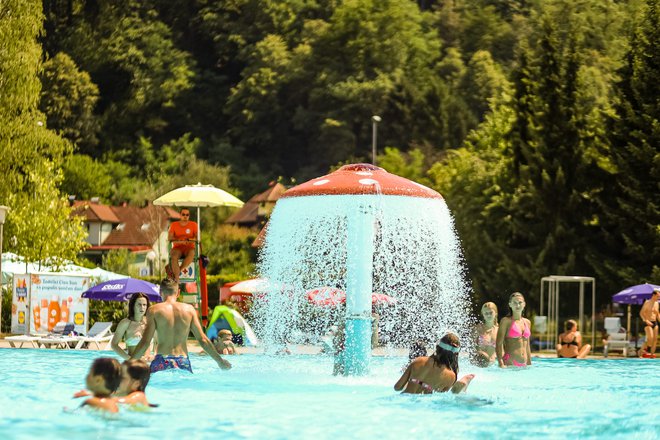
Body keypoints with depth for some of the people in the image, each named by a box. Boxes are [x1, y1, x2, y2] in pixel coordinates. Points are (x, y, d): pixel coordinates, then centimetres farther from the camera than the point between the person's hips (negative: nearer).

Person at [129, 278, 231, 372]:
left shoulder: (154, 310, 3)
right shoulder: (189, 309, 8)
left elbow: (145, 342, -3)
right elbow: (203, 340, 8)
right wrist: (220, 361, 18)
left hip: (162, 361, -2)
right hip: (183, 362, 2)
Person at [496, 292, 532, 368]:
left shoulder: (527, 322, 15)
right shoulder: (506, 321, -3)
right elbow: (498, 344, -8)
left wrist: (529, 364, 17)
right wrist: (501, 364, -18)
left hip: (524, 364, 5)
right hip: (509, 364, -5)